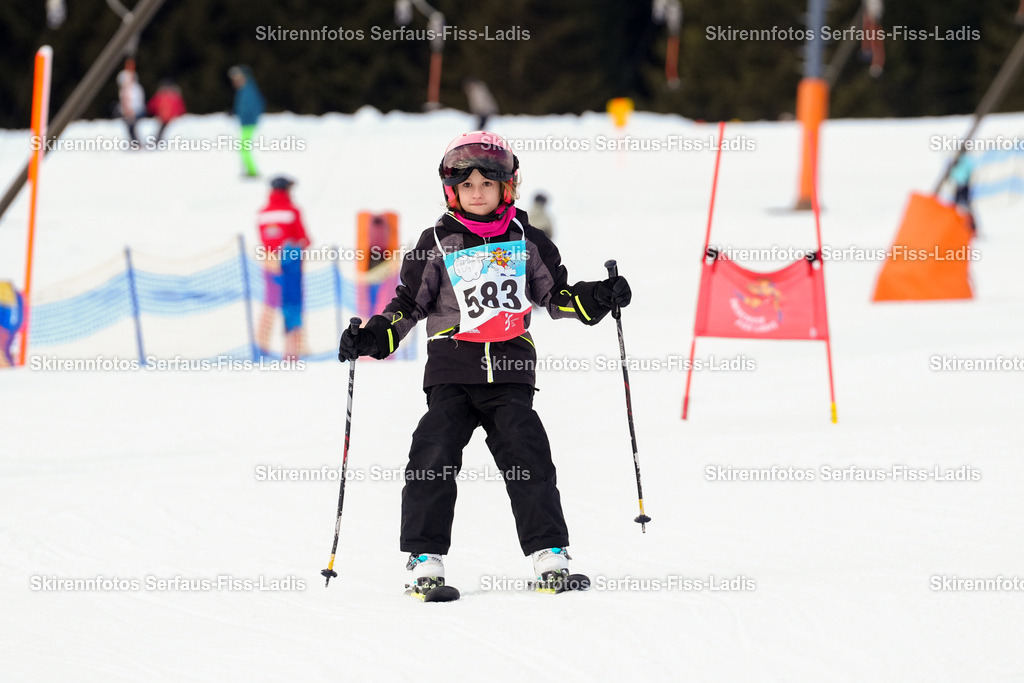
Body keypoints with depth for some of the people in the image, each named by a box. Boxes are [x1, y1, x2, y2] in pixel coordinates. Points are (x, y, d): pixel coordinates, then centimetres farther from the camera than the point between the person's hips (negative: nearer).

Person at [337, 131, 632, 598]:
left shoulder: (526, 242, 10)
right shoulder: (437, 244, 7)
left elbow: (557, 294, 16)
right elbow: (408, 304, 9)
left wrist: (600, 298, 0)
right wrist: (372, 339, -4)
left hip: (511, 375, 0)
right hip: (452, 373, 0)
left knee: (528, 460, -8)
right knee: (433, 458, -11)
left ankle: (549, 555, -2)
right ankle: (426, 559, -5)